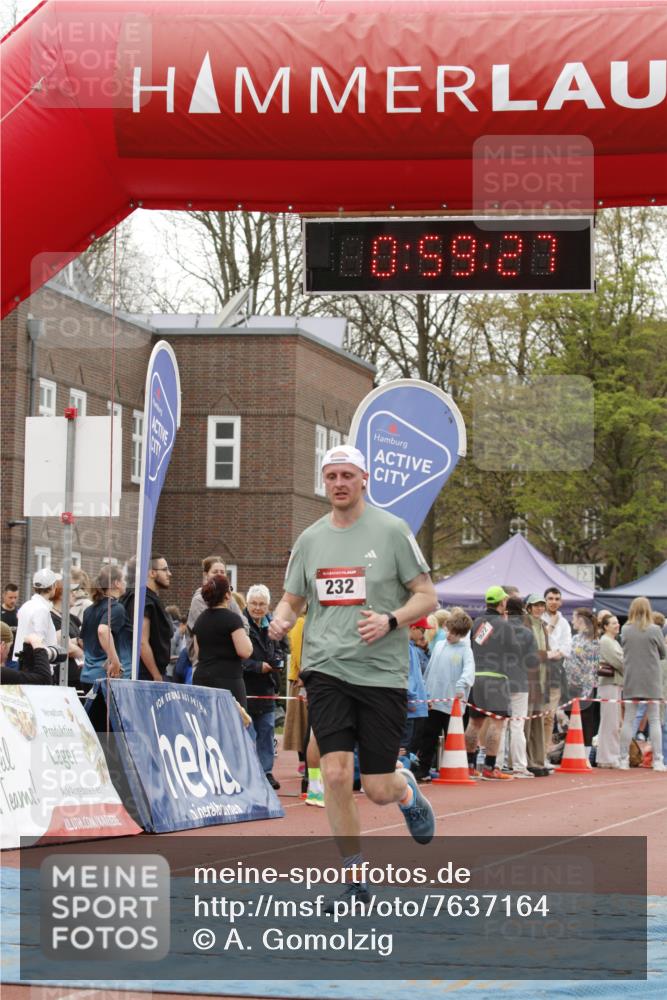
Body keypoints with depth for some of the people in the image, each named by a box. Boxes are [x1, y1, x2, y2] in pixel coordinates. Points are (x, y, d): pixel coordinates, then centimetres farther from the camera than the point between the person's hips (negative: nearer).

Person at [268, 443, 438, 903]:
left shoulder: (392, 530, -2)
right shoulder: (310, 539, 9)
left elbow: (428, 597, 0)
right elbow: (292, 600, 18)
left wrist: (390, 621, -18)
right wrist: (281, 620, -5)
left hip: (382, 672, -2)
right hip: (326, 670, 2)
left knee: (379, 790, -1)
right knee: (335, 774, -13)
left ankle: (408, 789, 38)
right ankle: (355, 877, 2)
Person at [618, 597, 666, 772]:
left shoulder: (625, 630, -3)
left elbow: (624, 651, 6)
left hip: (631, 680, 2)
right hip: (651, 681, -2)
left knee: (628, 719, 7)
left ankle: (623, 759, 7)